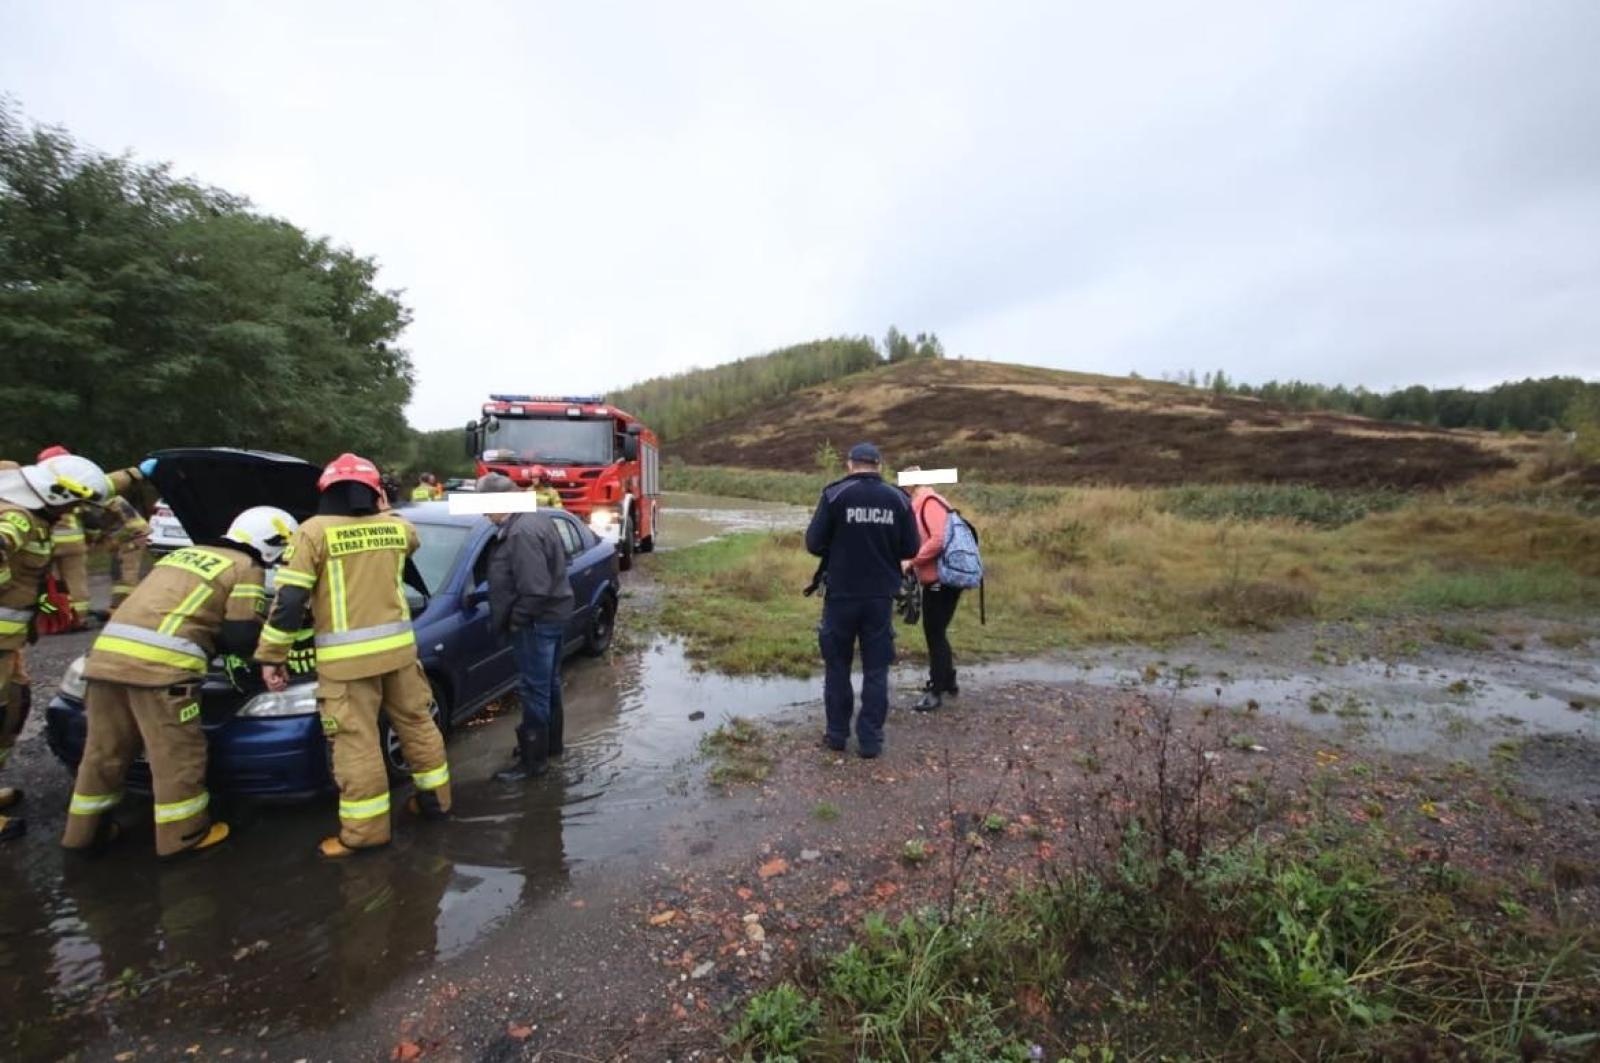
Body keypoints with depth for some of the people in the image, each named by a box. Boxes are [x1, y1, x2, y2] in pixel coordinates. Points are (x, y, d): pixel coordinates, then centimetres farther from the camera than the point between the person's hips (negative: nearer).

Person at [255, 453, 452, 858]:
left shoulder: (314, 532, -6)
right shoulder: (396, 528, 5)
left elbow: (289, 599, -8)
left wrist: (271, 655, -1)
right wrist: (384, 511, 32)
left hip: (347, 657, -4)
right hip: (398, 646, 4)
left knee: (357, 741, 3)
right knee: (416, 721, 17)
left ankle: (364, 830, 12)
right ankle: (435, 797, 29)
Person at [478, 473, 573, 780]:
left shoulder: (522, 533, -25)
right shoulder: (536, 518, 9)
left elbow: (534, 589, -29)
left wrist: (515, 619, -15)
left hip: (537, 621, -11)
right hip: (553, 614, 11)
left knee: (534, 689, 0)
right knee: (548, 684, 21)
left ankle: (534, 758, 11)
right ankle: (550, 743, 36)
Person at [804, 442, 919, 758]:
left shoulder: (834, 495, -8)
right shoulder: (898, 499, -1)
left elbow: (813, 543, -8)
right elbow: (911, 549, 2)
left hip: (841, 595, -1)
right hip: (881, 597, 2)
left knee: (837, 665, 14)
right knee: (876, 669, 11)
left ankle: (837, 733, 22)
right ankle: (870, 739, 14)